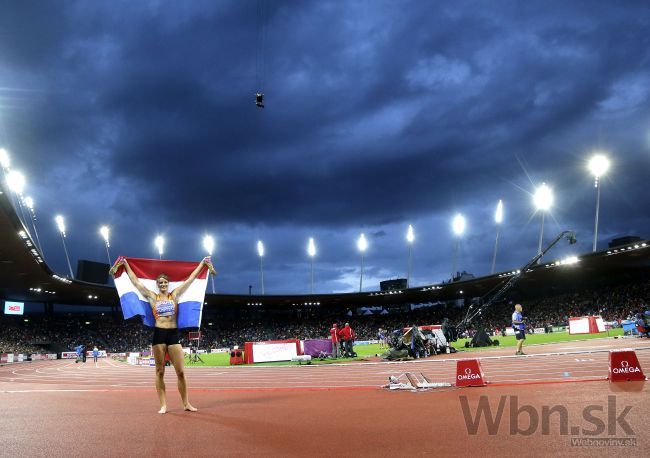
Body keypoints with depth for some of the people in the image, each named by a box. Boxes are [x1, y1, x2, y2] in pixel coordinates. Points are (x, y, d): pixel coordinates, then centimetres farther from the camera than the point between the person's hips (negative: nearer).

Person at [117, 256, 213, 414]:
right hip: (159, 334, 0)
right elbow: (135, 281, 8)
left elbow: (190, 279, 8)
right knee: (160, 372, 4)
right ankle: (163, 405, 11)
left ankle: (186, 403, 11)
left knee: (181, 372, 0)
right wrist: (126, 265, 9)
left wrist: (202, 263, 9)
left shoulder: (175, 295, 7)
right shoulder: (152, 297, 6)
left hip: (173, 334, 0)